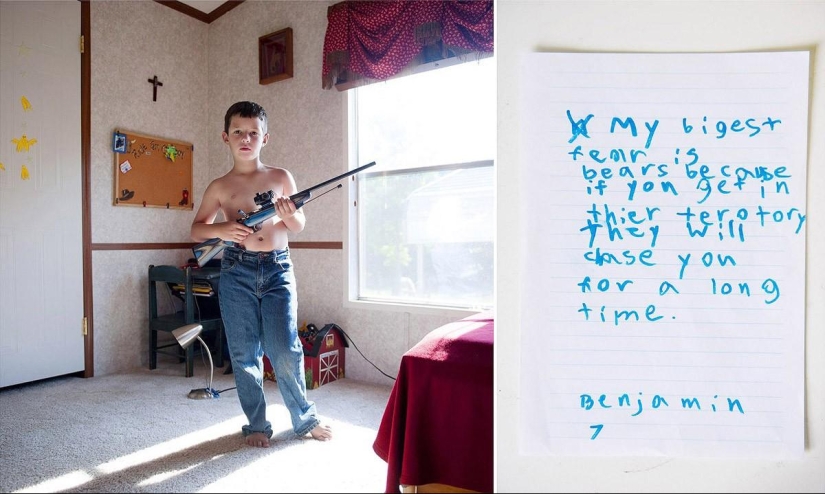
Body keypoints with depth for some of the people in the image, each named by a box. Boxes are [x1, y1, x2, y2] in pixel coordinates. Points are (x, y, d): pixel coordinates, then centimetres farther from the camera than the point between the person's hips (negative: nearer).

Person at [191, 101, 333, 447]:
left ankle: (305, 419, 19)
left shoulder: (281, 178, 6)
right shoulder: (220, 186, 7)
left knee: (285, 351, -2)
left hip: (278, 268, -1)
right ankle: (256, 424, 25)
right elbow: (195, 229, 12)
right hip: (236, 272, 1)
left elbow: (300, 226, 10)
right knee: (244, 354, 7)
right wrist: (220, 229, -10)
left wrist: (290, 216, -13)